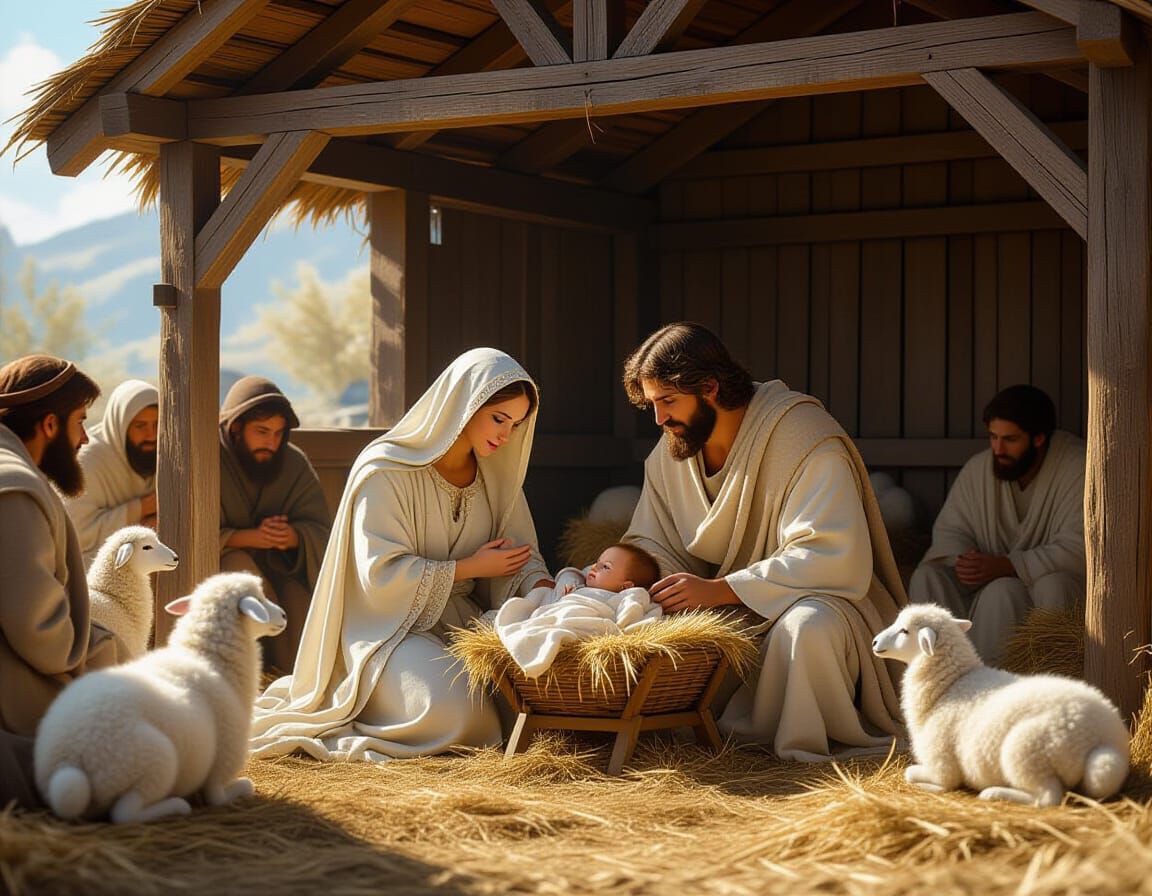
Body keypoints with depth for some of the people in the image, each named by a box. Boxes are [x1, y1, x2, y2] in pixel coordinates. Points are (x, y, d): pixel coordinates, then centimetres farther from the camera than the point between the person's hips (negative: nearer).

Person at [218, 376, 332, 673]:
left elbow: (320, 529, -8)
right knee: (239, 566, -35)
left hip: (278, 571, 2)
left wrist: (295, 536, -32)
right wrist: (252, 537, -35)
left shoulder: (295, 464, -3)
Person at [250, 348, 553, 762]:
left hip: (461, 619, 7)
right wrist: (470, 567, -14)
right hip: (391, 626, -7)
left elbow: (521, 554, 7)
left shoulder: (495, 472, 7)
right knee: (449, 711, -32)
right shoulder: (386, 471, -14)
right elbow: (381, 573, -19)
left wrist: (541, 587, -17)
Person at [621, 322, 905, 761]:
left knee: (808, 626, -40)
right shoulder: (669, 454, 4)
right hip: (727, 616, 7)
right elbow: (650, 545, 11)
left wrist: (718, 590, -31)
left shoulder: (806, 440, -20)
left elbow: (836, 560, -29)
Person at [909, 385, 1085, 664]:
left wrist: (1007, 566, -29)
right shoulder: (978, 468, 2)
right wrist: (962, 561, -19)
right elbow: (949, 530, 6)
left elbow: (1077, 550, -22)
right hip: (992, 577, 5)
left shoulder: (1077, 470, -15)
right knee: (927, 577, -18)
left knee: (1002, 592, -37)